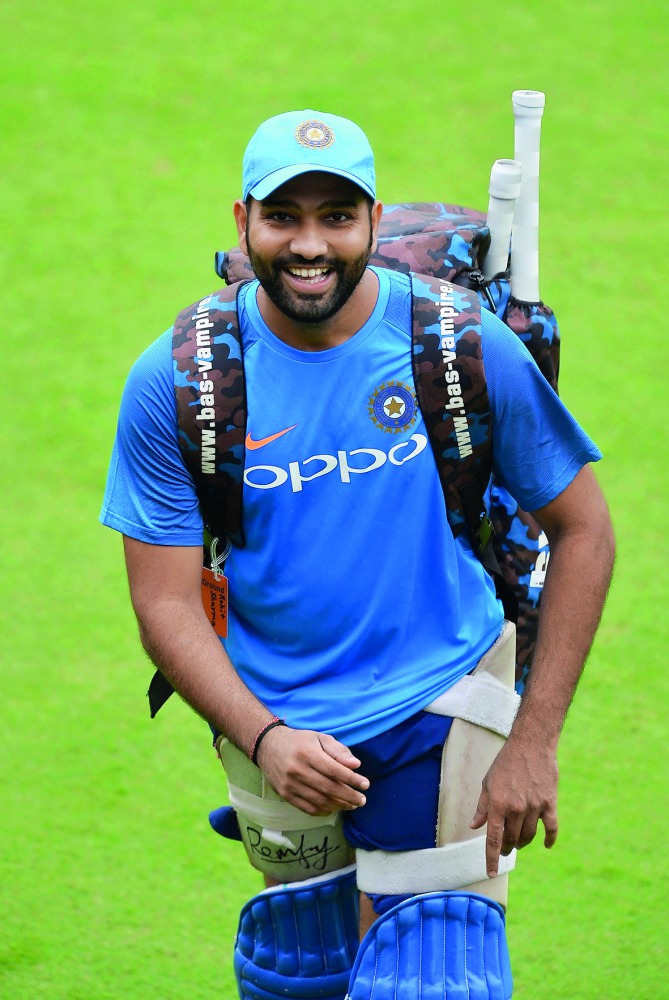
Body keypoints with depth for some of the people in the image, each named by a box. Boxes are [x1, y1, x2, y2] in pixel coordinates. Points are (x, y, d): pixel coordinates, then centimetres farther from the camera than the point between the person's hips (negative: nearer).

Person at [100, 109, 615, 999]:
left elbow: (582, 531, -3)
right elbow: (167, 603, -8)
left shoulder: (467, 348, -11)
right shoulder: (173, 383, -10)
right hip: (272, 719, 1)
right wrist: (261, 738, -25)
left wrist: (534, 743, -8)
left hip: (441, 705, -1)